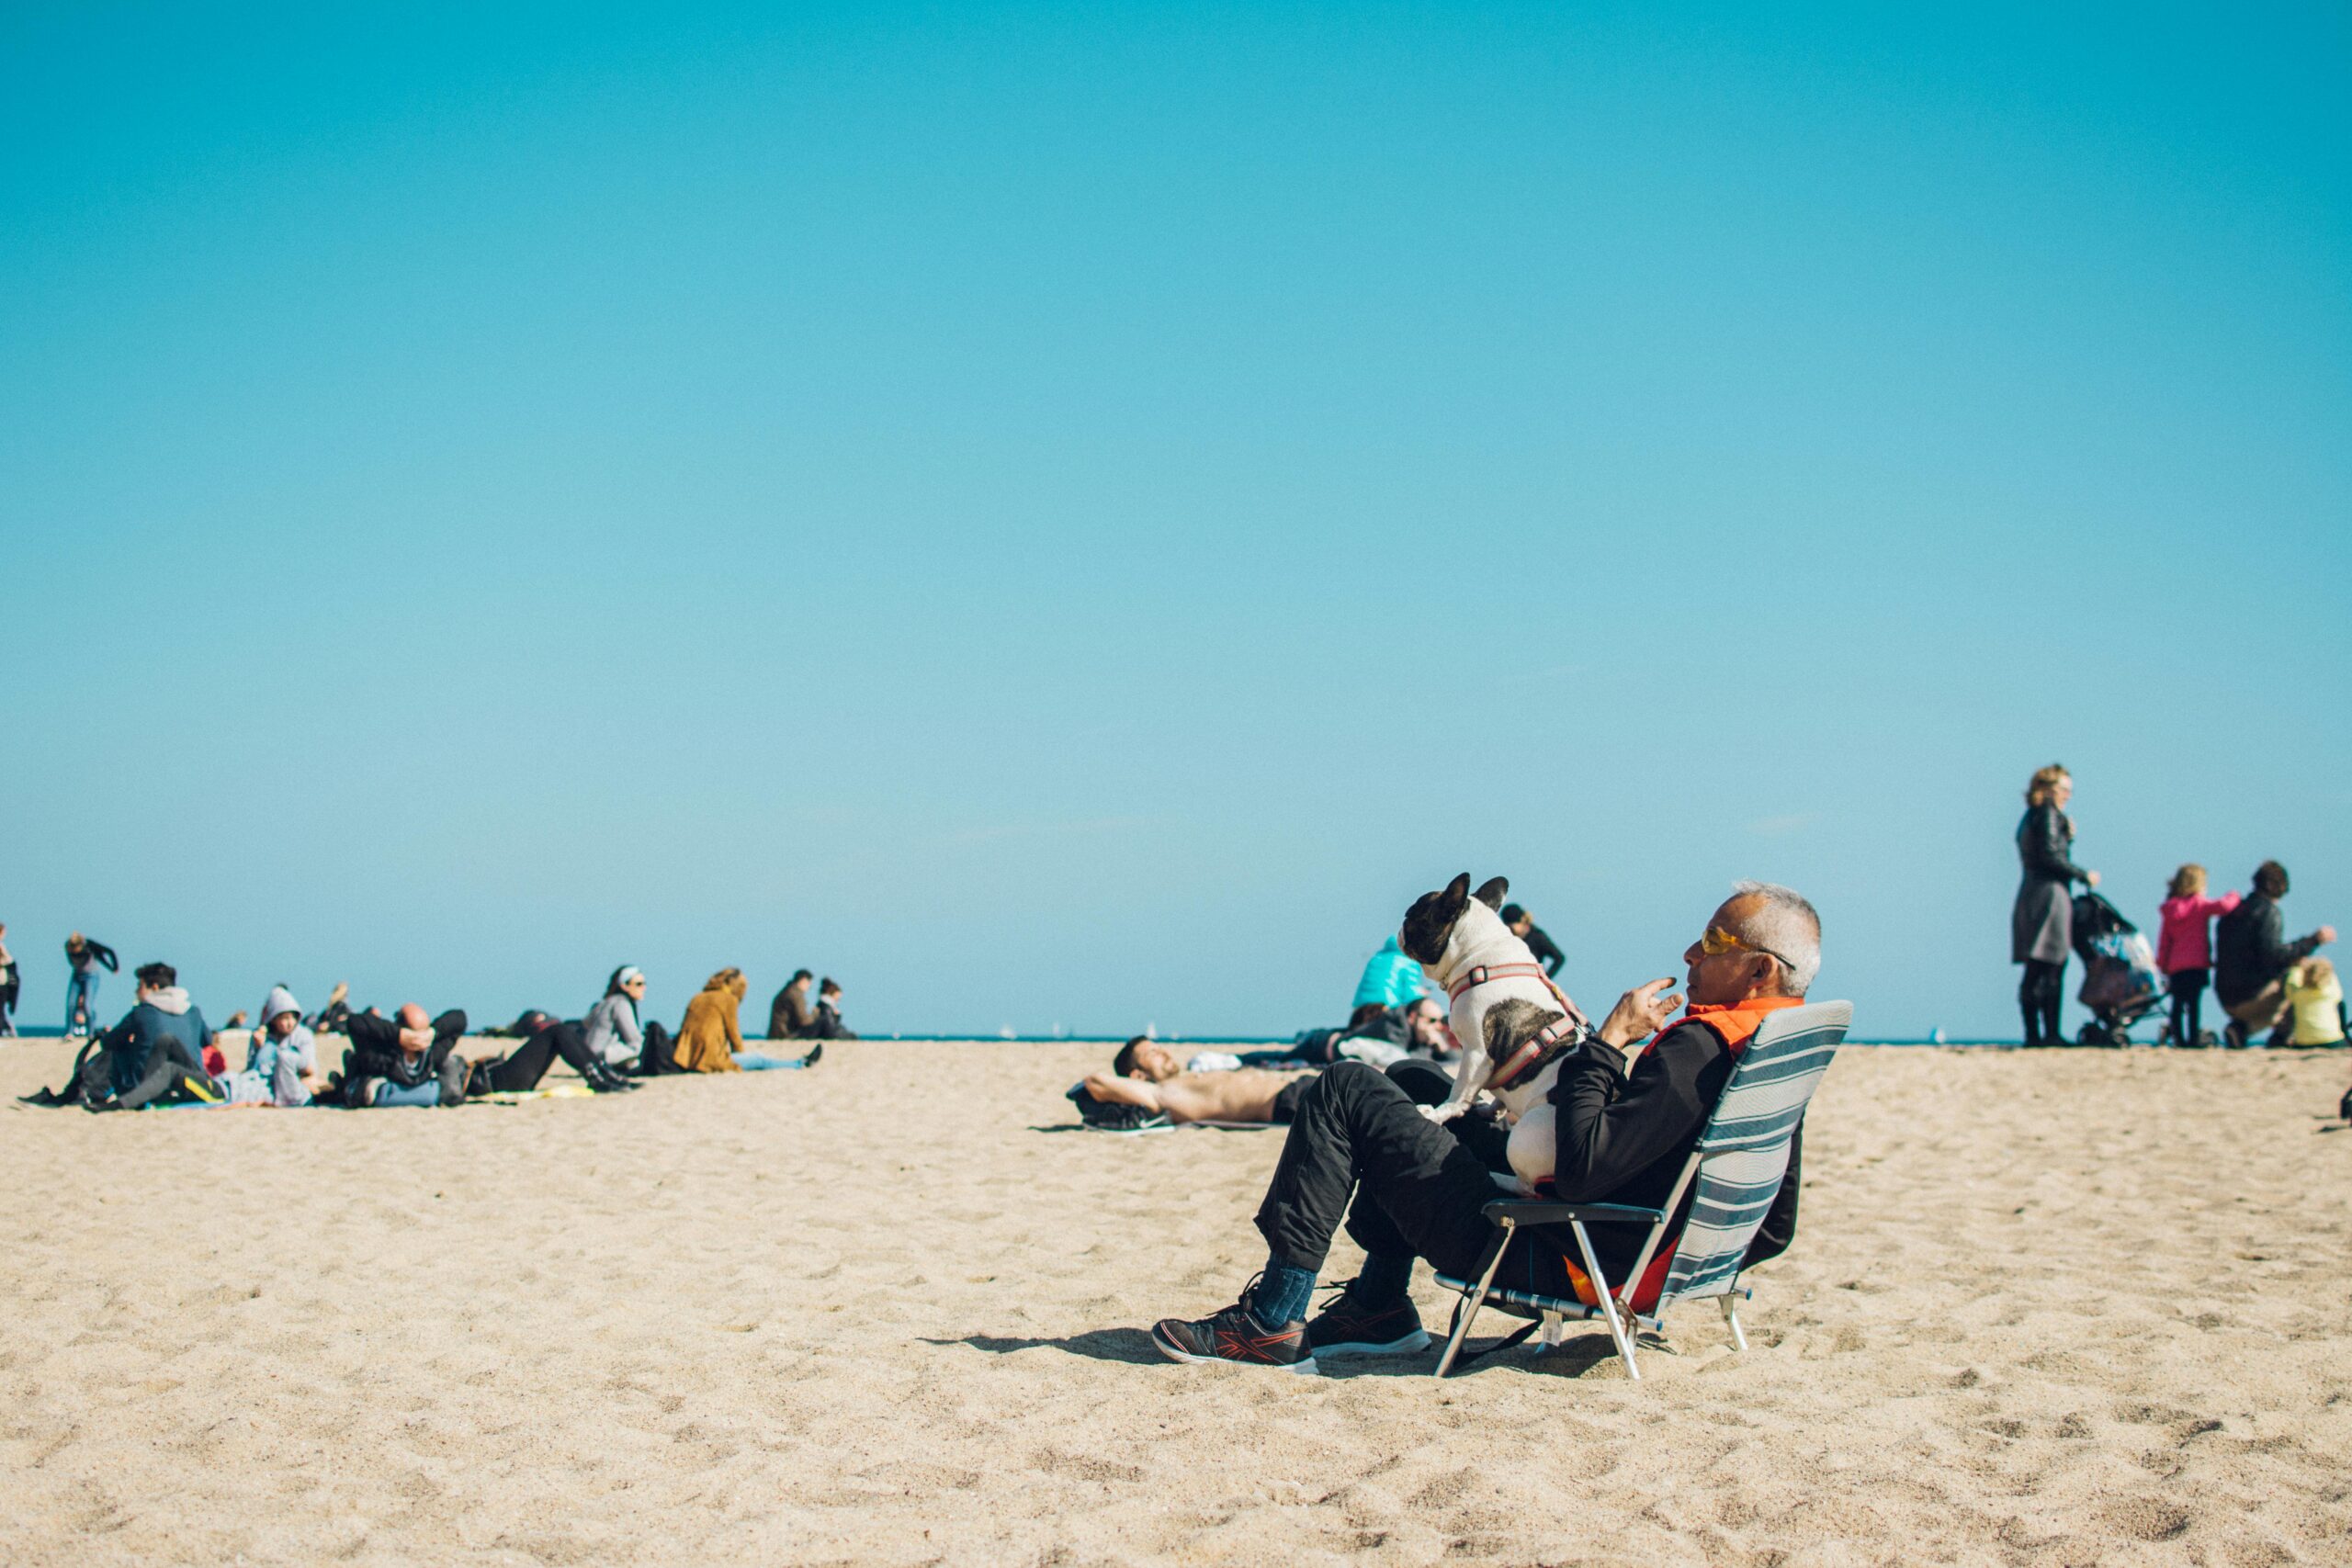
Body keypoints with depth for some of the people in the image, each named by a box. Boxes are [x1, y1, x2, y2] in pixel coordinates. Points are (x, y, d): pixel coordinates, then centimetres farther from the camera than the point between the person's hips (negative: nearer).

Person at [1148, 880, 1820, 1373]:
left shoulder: (1697, 1048, -24)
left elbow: (1580, 1170, -30)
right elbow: (1774, 1231, 11)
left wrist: (1609, 1042, -20)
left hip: (1547, 1255, -10)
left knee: (1345, 1091, -6)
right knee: (1412, 1090, 27)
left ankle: (1274, 1322, -4)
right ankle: (1379, 1307, 25)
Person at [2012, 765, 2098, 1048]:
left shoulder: (2031, 817, 21)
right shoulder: (2048, 815, -7)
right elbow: (2050, 857, -16)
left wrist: (2067, 837, 9)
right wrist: (2084, 875, -8)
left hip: (2029, 897, 9)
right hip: (2050, 895, -9)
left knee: (2034, 972, 7)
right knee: (2053, 971, -10)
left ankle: (2033, 1033, 6)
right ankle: (2051, 1033, -12)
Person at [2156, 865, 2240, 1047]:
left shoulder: (2170, 910, 12)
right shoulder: (2200, 904, -3)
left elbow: (2164, 941, 12)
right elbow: (2222, 906, -20)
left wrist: (2163, 965, 17)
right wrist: (2233, 897, 1)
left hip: (2175, 965, 4)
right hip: (2197, 963, -4)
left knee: (2178, 1002, 7)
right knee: (2194, 1001, -5)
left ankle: (2178, 1037, 2)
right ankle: (2194, 1037, -9)